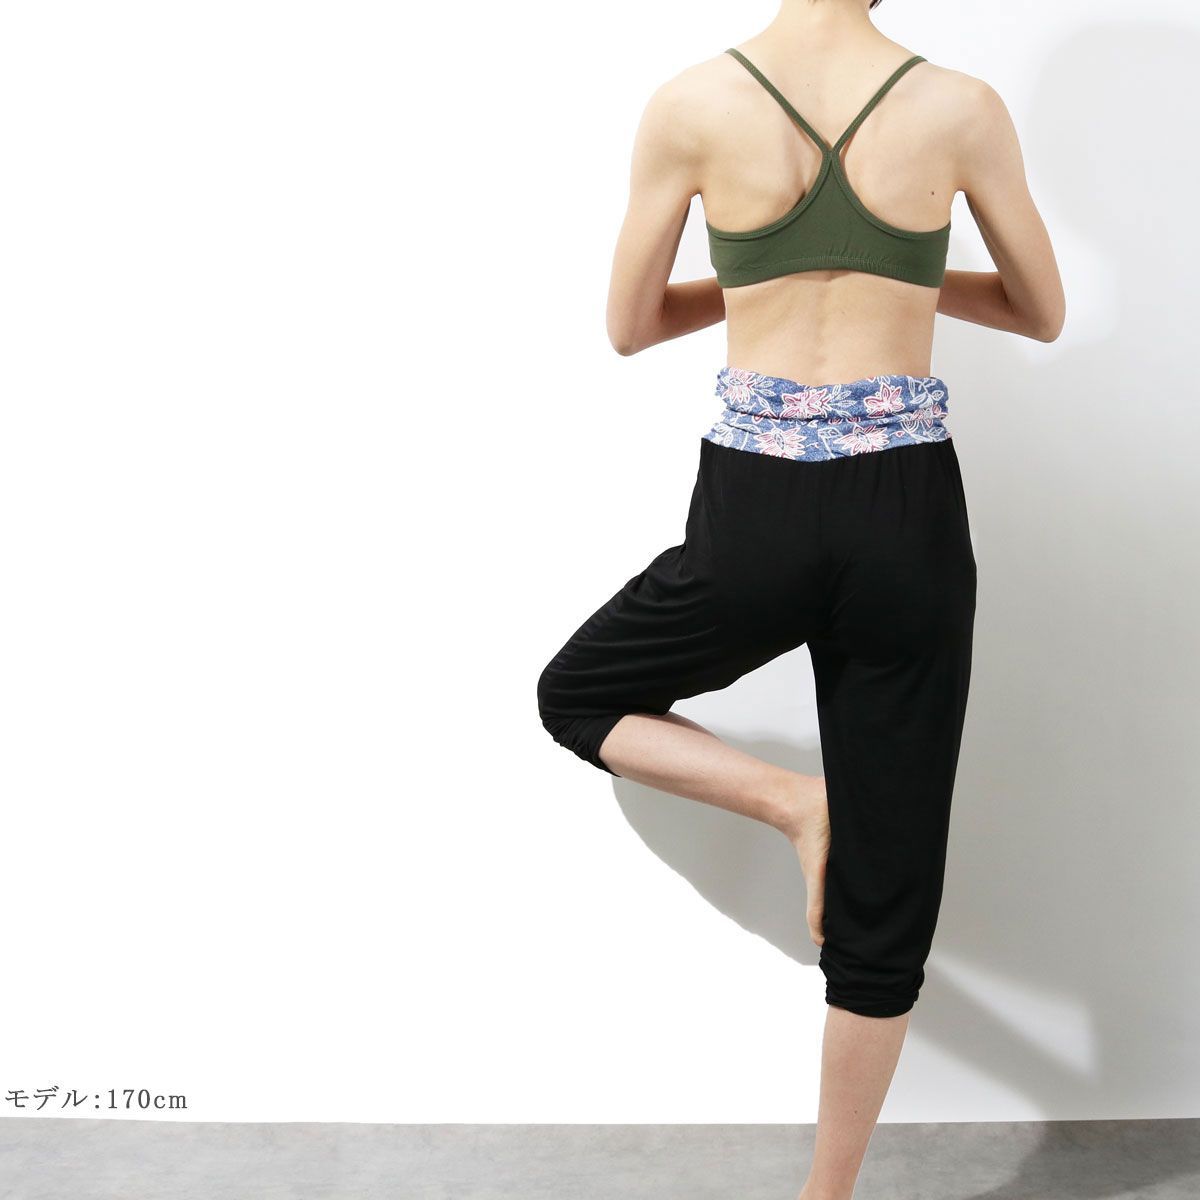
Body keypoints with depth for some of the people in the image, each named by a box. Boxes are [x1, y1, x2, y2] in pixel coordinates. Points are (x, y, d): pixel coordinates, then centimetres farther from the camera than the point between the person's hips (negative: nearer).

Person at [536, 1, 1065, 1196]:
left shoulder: (692, 105, -1)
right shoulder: (962, 108, 0)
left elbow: (630, 326, 10)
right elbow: (1042, 313, 14)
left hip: (758, 513, -1)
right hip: (907, 513, 2)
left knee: (575, 695, 27)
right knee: (885, 892, 12)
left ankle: (792, 801, 5)